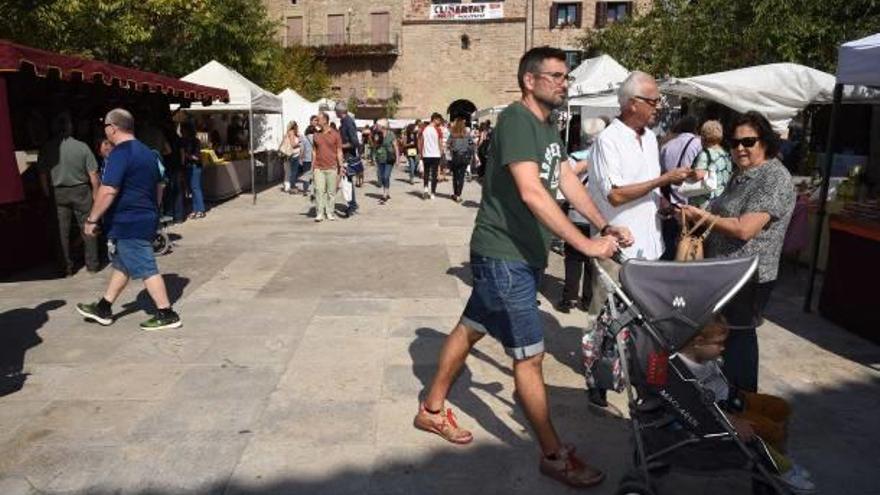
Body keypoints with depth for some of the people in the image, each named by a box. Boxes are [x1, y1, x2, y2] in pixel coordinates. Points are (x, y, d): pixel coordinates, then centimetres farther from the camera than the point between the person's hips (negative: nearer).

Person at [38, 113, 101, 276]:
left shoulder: (46, 149, -5)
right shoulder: (82, 147, -10)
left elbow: (43, 174, -1)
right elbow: (93, 174, -9)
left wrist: (47, 193, 10)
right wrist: (95, 193, 3)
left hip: (58, 193, 2)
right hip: (81, 191, -1)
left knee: (63, 231, 9)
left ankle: (66, 267, 14)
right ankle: (92, 264, 13)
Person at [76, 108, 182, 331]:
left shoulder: (120, 153, -17)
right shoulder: (147, 152, 12)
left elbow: (108, 191, -24)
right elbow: (158, 186, 19)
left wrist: (92, 219, -16)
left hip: (128, 224, -10)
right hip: (146, 219, 10)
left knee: (145, 269, -4)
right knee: (121, 264, 19)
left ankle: (167, 315, 1)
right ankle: (103, 309, 32)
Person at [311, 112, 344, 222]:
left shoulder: (335, 134, 0)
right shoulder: (316, 135, 10)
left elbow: (339, 151, 1)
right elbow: (315, 151, 13)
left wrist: (341, 166, -3)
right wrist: (312, 166, 8)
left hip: (332, 168, -2)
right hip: (318, 168, 2)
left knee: (331, 192, 4)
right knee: (319, 191, -4)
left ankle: (330, 213, 14)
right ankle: (319, 213, 1)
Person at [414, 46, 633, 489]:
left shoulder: (548, 126, 13)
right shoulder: (517, 119, -17)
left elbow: (568, 182, 8)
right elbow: (531, 192, -28)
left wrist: (605, 225, -5)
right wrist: (585, 244, -29)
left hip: (522, 255, 10)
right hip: (504, 256, -10)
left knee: (470, 328, 18)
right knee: (530, 355, -1)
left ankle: (431, 410, 34)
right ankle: (554, 455, 15)